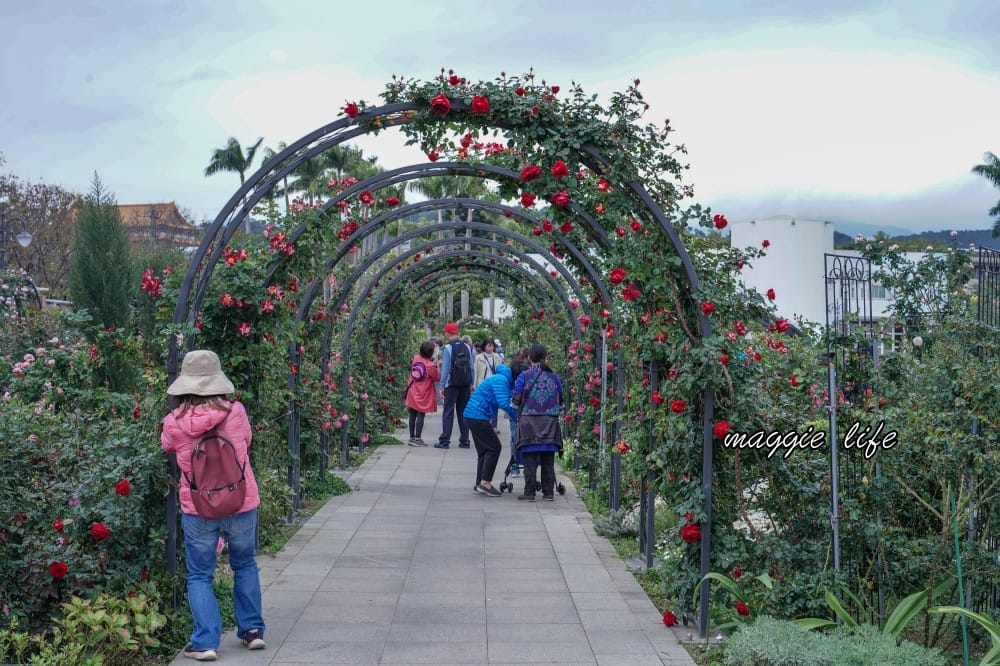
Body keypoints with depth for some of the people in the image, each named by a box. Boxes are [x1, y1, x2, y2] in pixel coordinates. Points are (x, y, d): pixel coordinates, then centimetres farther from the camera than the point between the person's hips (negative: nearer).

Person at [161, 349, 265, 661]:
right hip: (242, 506, 1)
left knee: (200, 576, 11)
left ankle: (205, 642, 4)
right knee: (245, 566, 21)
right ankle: (252, 629, 24)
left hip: (197, 510, -1)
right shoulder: (236, 412, -10)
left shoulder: (174, 423, -10)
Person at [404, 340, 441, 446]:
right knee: (420, 415, -2)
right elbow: (437, 378, -6)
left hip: (413, 393, 6)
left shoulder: (415, 358, -1)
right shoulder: (430, 365, -18)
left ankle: (412, 437, 17)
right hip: (423, 395, -6)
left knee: (413, 415, 11)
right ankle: (417, 438, -5)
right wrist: (437, 366, 0)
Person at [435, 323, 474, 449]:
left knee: (448, 412, -1)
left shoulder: (447, 348, -8)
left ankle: (444, 441, -4)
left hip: (452, 384, -5)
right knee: (463, 411, 10)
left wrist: (442, 386, -5)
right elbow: (471, 367, 8)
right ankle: (464, 441, 10)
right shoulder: (466, 347, 7)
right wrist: (471, 383, 14)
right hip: (465, 384, 5)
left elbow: (445, 368, -10)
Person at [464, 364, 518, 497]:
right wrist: (517, 416, -15)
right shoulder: (501, 380, -15)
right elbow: (503, 404, -25)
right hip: (478, 416, -10)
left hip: (472, 416, 10)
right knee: (494, 447, -6)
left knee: (484, 450, 13)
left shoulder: (501, 379, 17)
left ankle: (480, 484, 17)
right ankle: (485, 482, -6)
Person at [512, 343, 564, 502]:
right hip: (550, 422, 2)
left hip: (529, 420, -2)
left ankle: (529, 493, 2)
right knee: (548, 460, 10)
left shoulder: (524, 376, -4)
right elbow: (560, 400, 11)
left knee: (530, 460, 2)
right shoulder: (554, 377, 5)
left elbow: (516, 400, -4)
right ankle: (548, 492, 12)